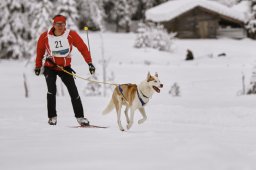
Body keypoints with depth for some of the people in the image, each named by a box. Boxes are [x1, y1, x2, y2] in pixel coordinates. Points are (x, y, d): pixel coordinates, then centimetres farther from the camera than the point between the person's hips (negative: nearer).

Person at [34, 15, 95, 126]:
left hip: (65, 67, 1)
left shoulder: (71, 35, -16)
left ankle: (80, 117, 7)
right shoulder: (45, 37, -14)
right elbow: (40, 51, 3)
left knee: (73, 92, -3)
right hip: (50, 67, -1)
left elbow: (83, 48, -11)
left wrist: (90, 63, -15)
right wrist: (38, 66, 10)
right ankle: (52, 117, -10)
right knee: (52, 90, -20)